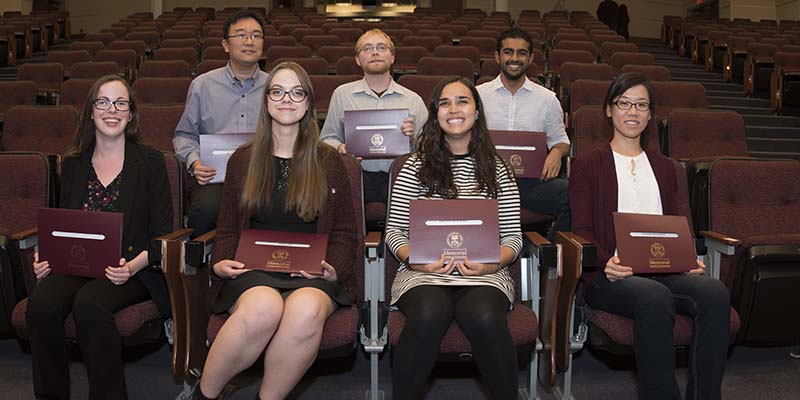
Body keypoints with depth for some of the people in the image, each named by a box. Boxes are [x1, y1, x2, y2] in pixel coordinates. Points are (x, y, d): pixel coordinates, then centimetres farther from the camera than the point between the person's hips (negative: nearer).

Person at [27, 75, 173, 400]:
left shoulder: (150, 162, 3)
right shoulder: (73, 164, 16)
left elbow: (162, 233, -1)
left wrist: (132, 266, -19)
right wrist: (46, 257, -3)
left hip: (134, 270, -3)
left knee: (89, 304, -33)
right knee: (40, 304, -27)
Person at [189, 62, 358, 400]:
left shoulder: (328, 161, 14)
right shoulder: (243, 160, 17)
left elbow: (344, 233, 13)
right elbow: (227, 230, 19)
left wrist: (334, 270, -6)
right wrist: (221, 263, -2)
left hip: (310, 273, 0)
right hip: (252, 271, 0)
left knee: (307, 309, -37)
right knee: (264, 306, -36)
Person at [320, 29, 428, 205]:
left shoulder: (413, 100, 12)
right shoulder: (342, 94, 12)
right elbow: (328, 138, 16)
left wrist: (413, 136, -8)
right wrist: (339, 148, -6)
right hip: (357, 176, 0)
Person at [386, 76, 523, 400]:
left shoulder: (497, 170, 14)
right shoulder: (416, 166, 10)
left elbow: (513, 235, 10)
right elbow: (394, 230, 7)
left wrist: (493, 262, -11)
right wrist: (414, 260, -12)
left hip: (484, 275, 1)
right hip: (425, 273, 0)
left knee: (485, 318, -33)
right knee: (428, 316, -34)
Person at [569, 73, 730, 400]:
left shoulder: (663, 167, 26)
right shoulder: (587, 165, 11)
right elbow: (582, 230, 2)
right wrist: (605, 262, -19)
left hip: (663, 271, 4)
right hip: (609, 275, -4)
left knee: (714, 292, -28)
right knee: (655, 296, -37)